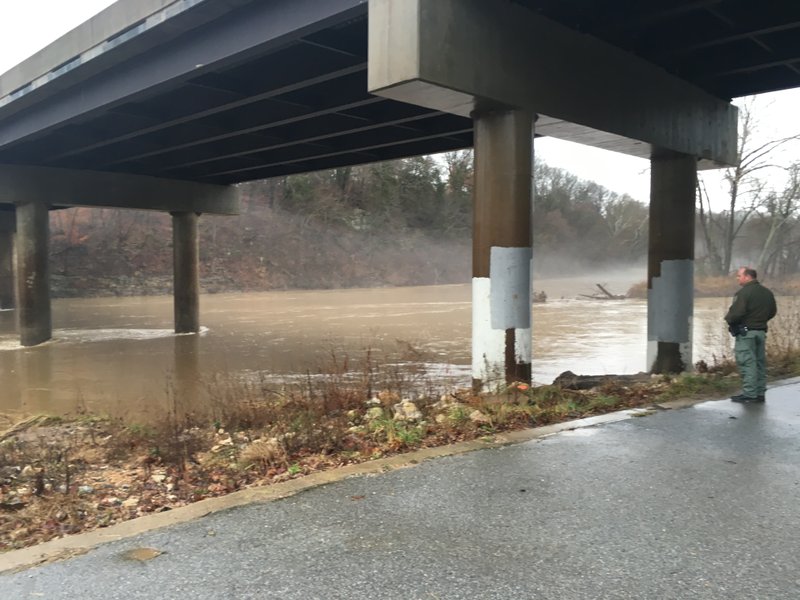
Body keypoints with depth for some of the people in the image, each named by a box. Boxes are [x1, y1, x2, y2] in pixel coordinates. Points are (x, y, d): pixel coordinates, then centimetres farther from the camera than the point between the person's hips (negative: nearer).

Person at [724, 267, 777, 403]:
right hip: (761, 331, 8)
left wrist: (729, 319, -4)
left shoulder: (743, 292, -17)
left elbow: (736, 313, -23)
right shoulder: (767, 293, 10)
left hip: (746, 332, -8)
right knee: (760, 362, 14)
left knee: (747, 363, -4)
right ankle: (760, 393, 20)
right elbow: (772, 312, 18)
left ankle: (749, 394, -3)